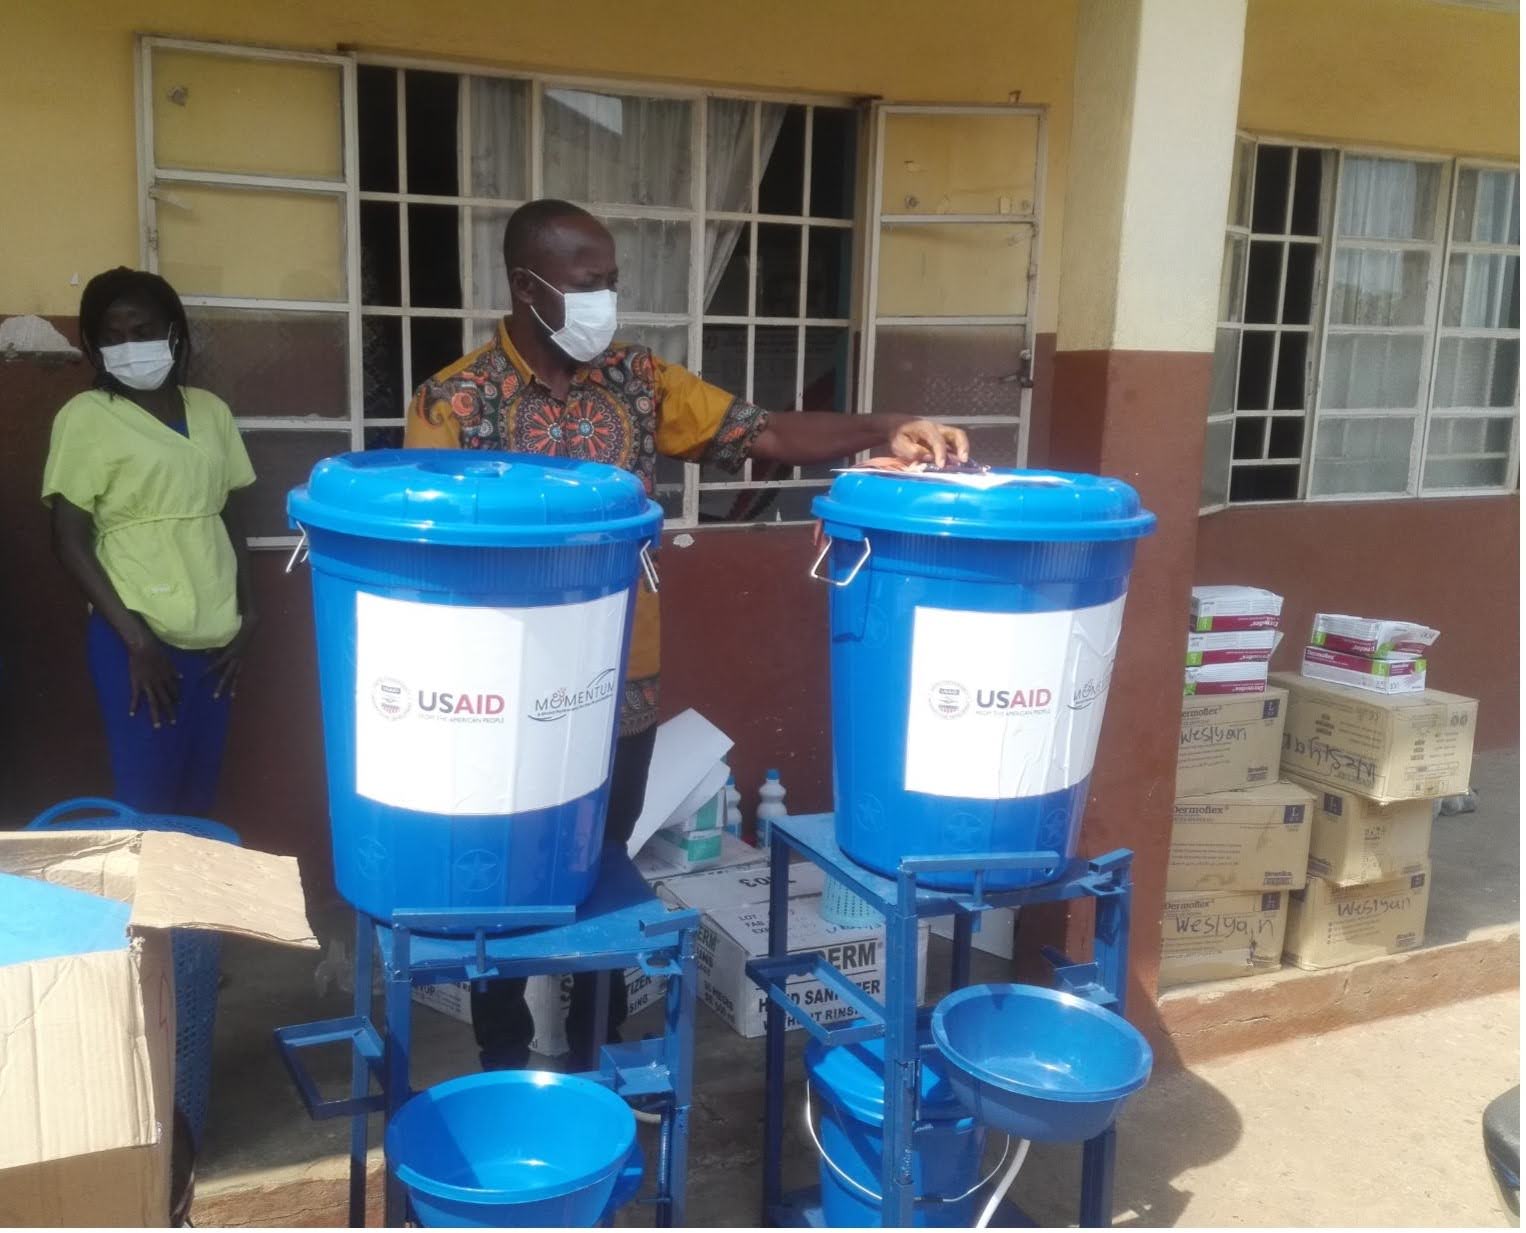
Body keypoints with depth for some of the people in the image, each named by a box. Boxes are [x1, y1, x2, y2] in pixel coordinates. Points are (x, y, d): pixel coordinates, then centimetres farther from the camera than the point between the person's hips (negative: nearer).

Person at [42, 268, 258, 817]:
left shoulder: (211, 411, 9)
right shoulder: (85, 417, -4)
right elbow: (71, 542, -7)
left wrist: (247, 617, 6)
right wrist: (135, 638, -13)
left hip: (214, 632, 4)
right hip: (138, 634, -4)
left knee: (199, 796, 11)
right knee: (148, 802, -1)